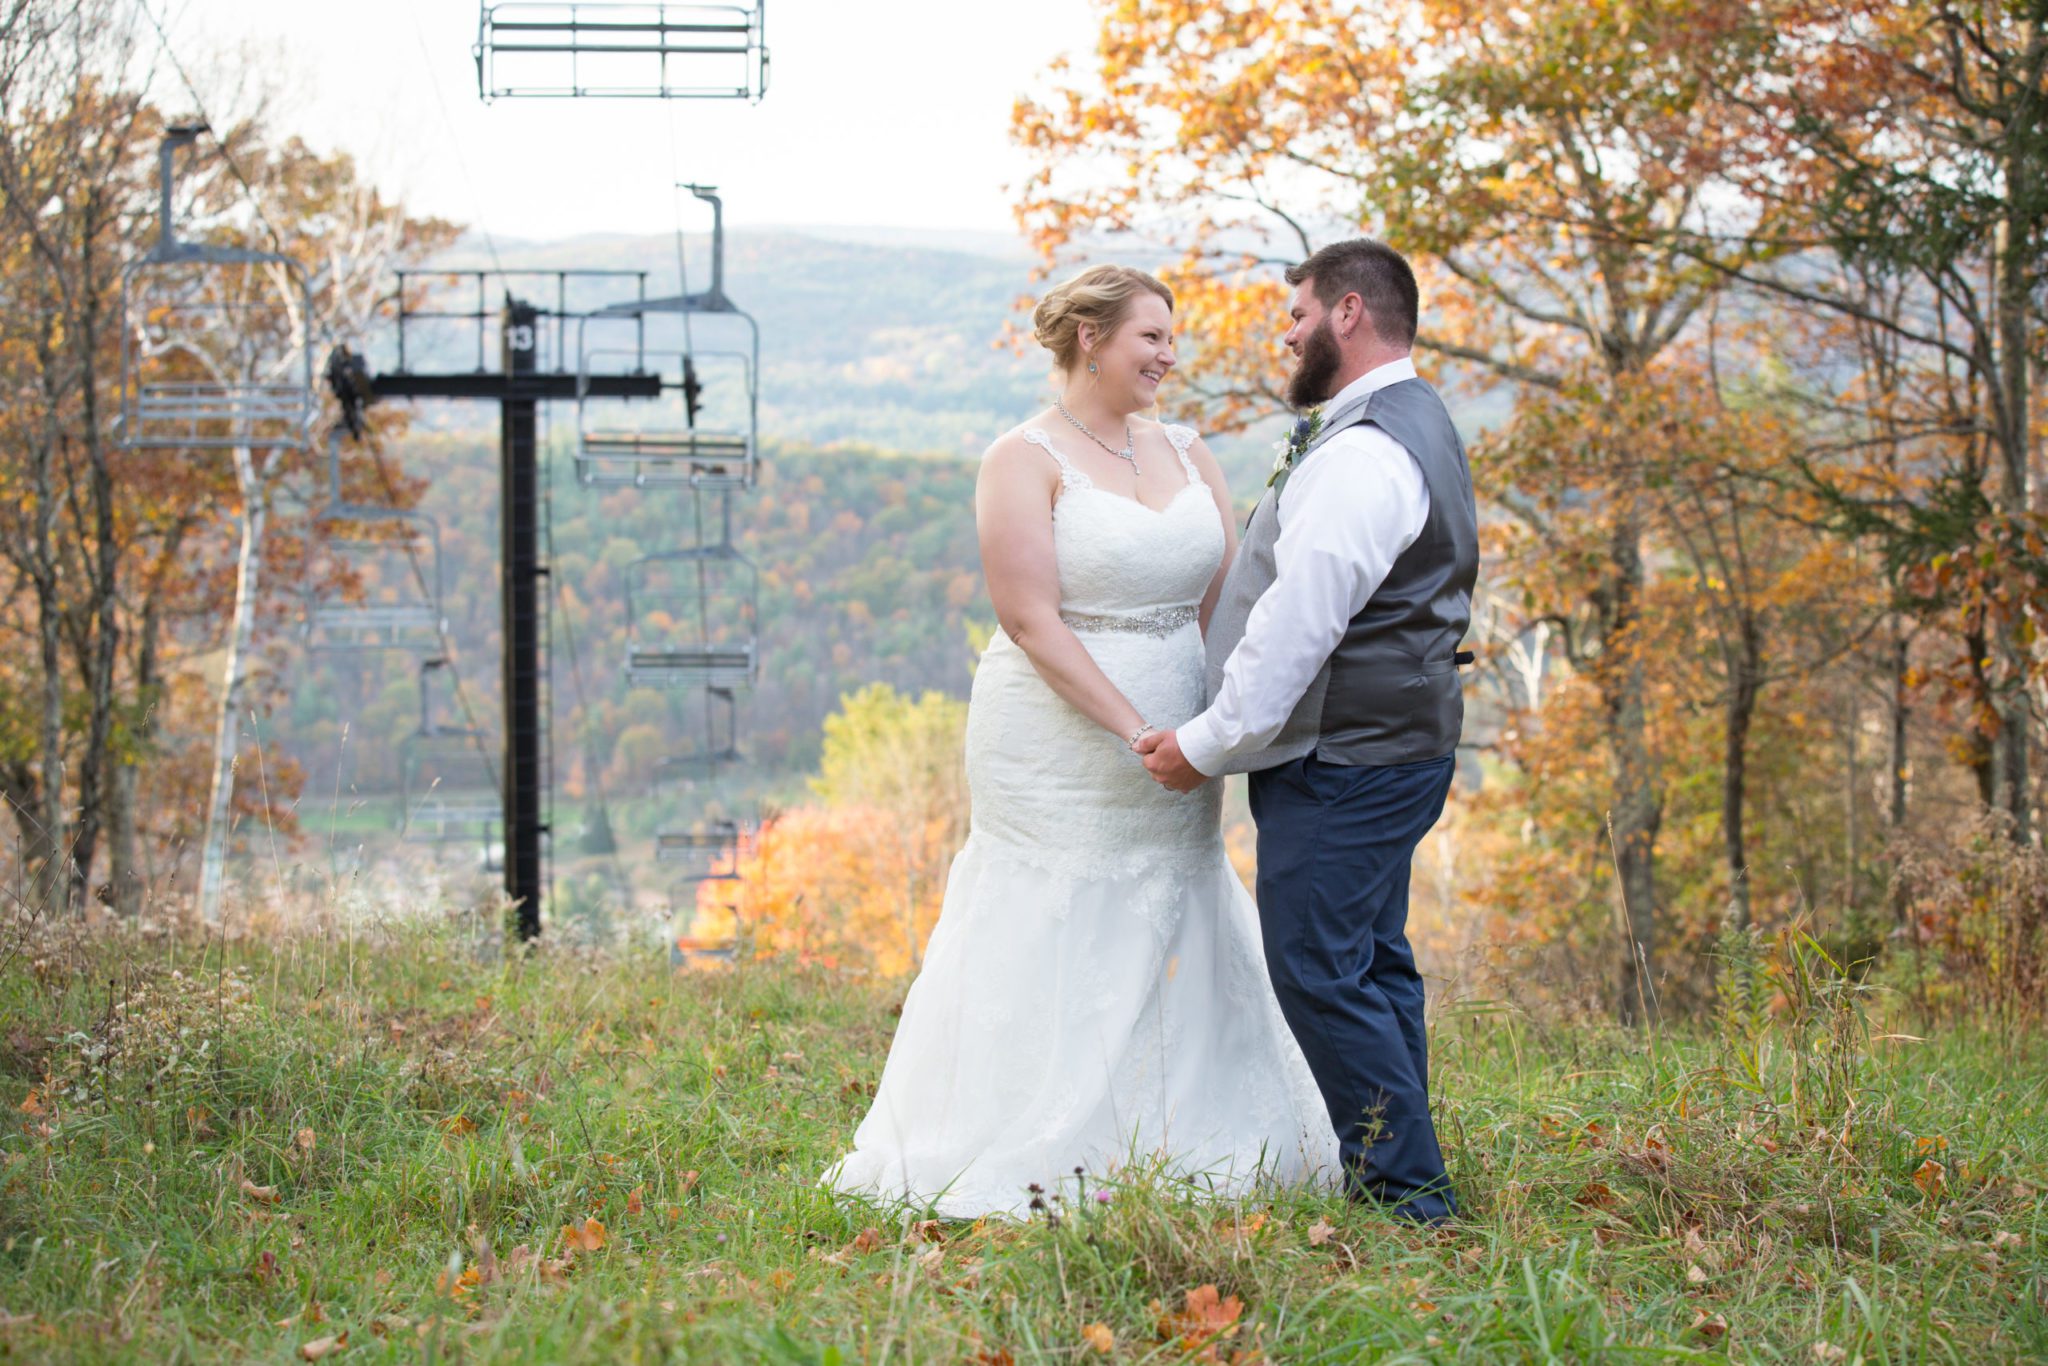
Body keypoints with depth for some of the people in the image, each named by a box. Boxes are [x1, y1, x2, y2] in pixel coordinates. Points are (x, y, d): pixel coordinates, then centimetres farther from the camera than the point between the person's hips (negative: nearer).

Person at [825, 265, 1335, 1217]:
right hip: (1058, 746, -6)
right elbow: (1031, 619, -15)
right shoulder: (1025, 461, -8)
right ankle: (1023, 1169, 8)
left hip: (1175, 757, 6)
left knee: (1175, 949, 12)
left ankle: (1171, 1154, 23)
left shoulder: (1185, 453, 11)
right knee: (1054, 954, -1)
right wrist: (1134, 729, -20)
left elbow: (1225, 596, 7)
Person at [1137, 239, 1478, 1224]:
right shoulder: (1411, 426, 17)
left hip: (1342, 764, -11)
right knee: (1372, 966, 16)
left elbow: (1299, 619, -23)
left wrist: (1209, 744, -16)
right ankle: (1399, 1183, 23)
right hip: (1391, 745, 11)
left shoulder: (1364, 454, -19)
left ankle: (1408, 1195, -3)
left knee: (1320, 973, -7)